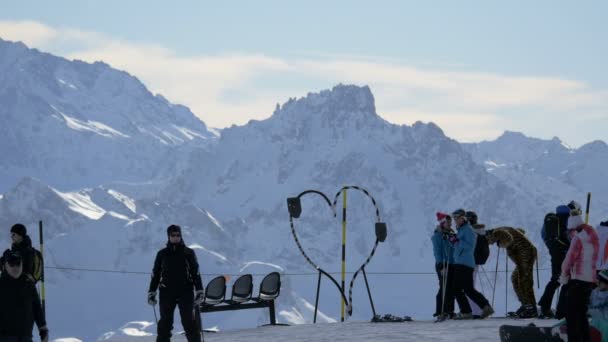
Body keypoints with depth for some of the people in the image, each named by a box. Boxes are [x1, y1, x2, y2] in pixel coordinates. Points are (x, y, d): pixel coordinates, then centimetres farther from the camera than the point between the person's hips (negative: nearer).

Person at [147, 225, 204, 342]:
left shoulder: (188, 253, 5)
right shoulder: (162, 254, 8)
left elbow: (196, 273, 5)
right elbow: (155, 274, 12)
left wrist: (199, 291, -2)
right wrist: (151, 292, 7)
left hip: (185, 292, -1)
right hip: (167, 293, 1)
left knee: (189, 322, -4)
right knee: (165, 323, 2)